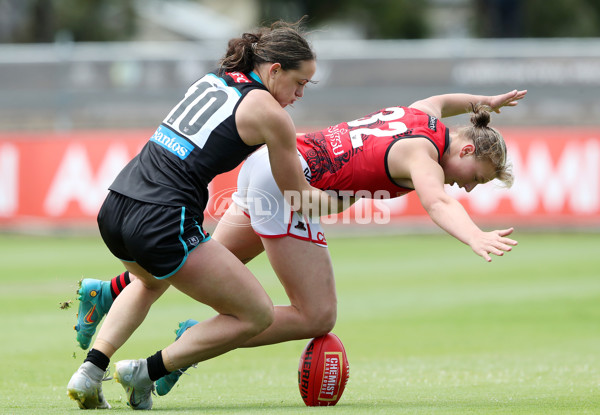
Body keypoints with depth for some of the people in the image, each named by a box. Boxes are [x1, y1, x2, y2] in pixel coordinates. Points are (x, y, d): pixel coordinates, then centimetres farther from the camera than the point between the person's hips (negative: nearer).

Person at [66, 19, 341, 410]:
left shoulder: (212, 80, 18)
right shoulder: (269, 113, -3)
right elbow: (298, 197, 7)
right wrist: (330, 199, 29)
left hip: (114, 211, 8)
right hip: (162, 226, -8)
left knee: (152, 281, 41)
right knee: (257, 315, 5)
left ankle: (90, 370, 22)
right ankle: (146, 372, 4)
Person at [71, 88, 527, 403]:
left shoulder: (424, 115, 10)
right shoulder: (423, 155, -15)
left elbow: (441, 100, 36)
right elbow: (437, 202, -38)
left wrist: (486, 102, 52)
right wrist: (476, 238, -55)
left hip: (266, 162, 10)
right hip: (290, 182, -10)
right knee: (317, 316, -10)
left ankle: (106, 294, 29)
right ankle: (193, 341, -11)